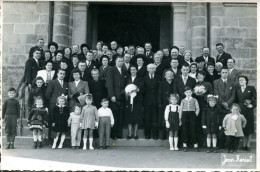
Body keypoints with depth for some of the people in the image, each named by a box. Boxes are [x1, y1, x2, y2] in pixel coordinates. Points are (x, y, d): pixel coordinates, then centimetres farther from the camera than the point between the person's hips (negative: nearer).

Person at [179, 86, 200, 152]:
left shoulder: (194, 100, 7)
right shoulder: (183, 100, 10)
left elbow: (197, 108, 8)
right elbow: (181, 110, 11)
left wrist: (196, 115, -4)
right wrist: (180, 118, 5)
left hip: (192, 114, -2)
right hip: (184, 115, 2)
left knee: (193, 130, -5)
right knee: (184, 130, 0)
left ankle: (195, 145, 1)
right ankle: (184, 145, 8)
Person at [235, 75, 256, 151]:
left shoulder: (251, 88, 2)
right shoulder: (237, 89, 9)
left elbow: (255, 98, 1)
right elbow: (235, 99, 9)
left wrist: (253, 105, -11)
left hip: (249, 111, -2)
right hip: (240, 110, 2)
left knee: (249, 128, 1)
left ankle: (248, 145, 7)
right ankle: (244, 144, 11)